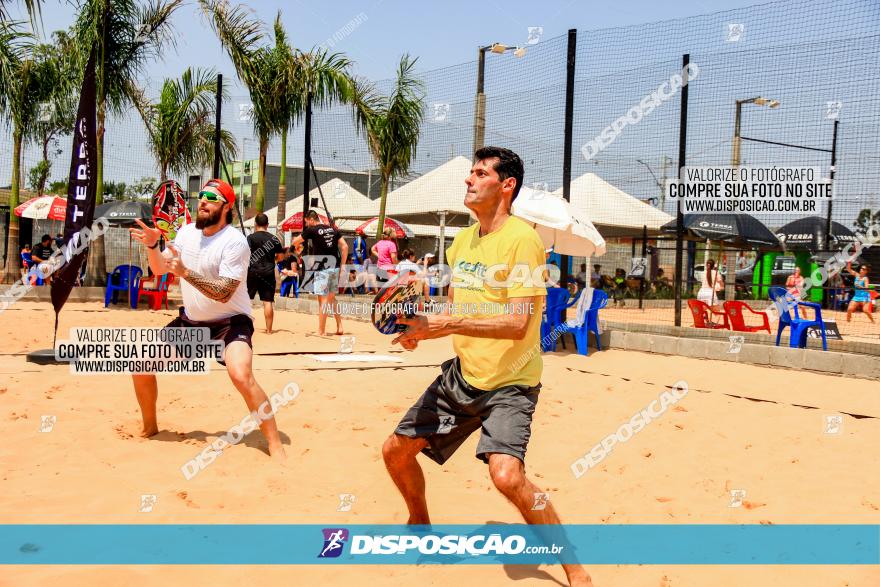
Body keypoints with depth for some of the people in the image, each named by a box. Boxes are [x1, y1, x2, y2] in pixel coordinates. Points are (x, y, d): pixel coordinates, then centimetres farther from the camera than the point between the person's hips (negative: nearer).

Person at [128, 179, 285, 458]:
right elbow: (160, 269, 9)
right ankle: (149, 428, 24)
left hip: (230, 321, -7)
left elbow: (224, 293, -28)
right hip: (190, 321, 7)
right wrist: (152, 246, -10)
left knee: (241, 374, -32)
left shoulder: (235, 242, -20)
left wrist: (185, 272, -35)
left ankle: (275, 445, -19)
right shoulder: (186, 232, 1)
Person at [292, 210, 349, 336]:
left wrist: (297, 246, 30)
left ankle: (321, 331, 0)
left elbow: (295, 242, 6)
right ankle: (339, 327, 17)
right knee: (332, 298, 18)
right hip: (335, 267, 6)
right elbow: (345, 247, 7)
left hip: (322, 269, -6)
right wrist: (342, 265, 11)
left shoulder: (311, 230, -4)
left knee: (323, 300, -3)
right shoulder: (333, 229, 11)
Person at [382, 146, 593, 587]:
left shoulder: (521, 239, -17)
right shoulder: (462, 241, 8)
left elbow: (516, 323, -26)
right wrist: (421, 326, -3)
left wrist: (444, 324, -30)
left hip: (509, 381, -8)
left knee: (506, 474, -28)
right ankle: (420, 526, 40)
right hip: (462, 374, 8)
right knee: (396, 450, 11)